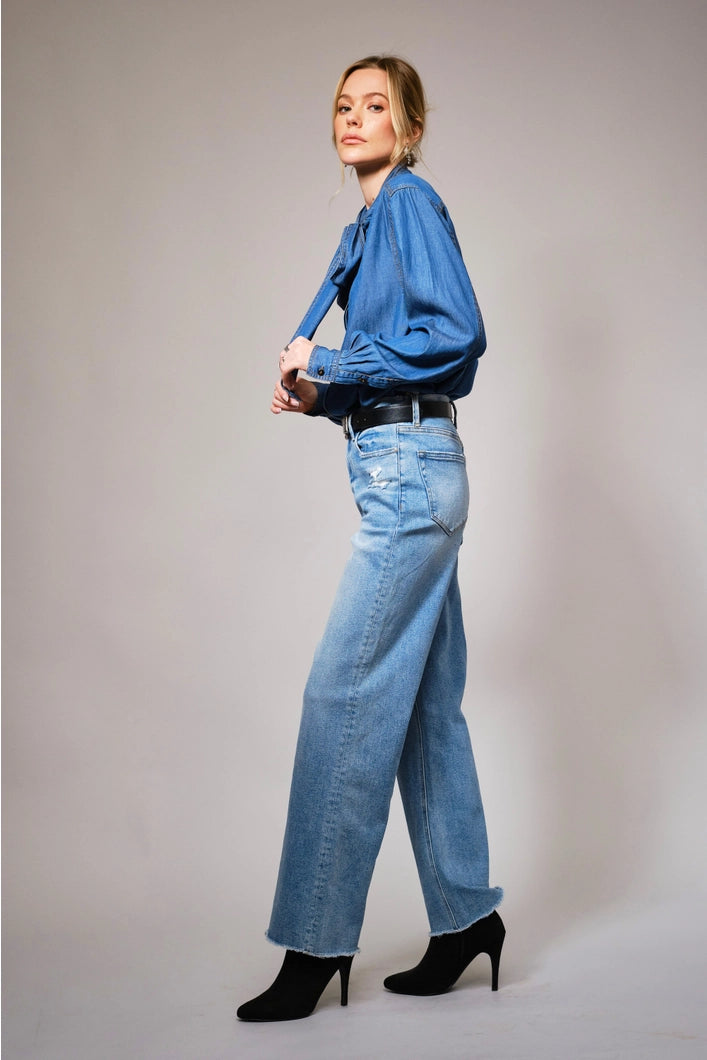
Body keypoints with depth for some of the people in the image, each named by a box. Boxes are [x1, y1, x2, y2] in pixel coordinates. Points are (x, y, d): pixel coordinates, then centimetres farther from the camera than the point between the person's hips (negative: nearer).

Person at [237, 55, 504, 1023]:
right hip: (407, 473, 10)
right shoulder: (371, 222, 21)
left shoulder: (411, 200, -5)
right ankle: (466, 916, 21)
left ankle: (317, 942, -1)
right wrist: (319, 390, 7)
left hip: (407, 472, -10)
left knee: (345, 696, -9)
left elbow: (457, 334, -17)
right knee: (426, 704, 11)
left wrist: (331, 367, -12)